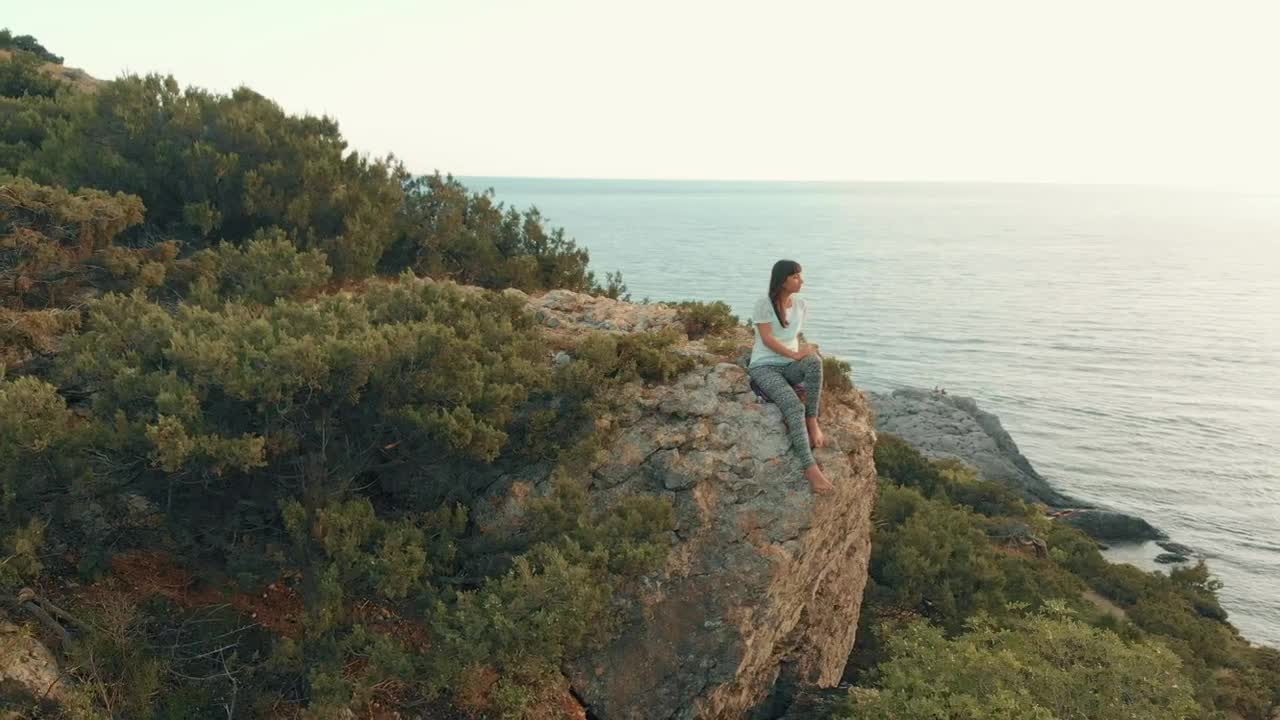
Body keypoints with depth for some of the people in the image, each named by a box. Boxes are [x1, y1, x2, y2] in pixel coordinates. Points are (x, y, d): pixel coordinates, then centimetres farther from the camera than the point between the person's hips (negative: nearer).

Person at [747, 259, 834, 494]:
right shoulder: (764, 305, -8)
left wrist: (805, 353, -1)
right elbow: (767, 338, -16)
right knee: (794, 406, -31)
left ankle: (813, 421, -22)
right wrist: (794, 354, -26)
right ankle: (810, 468, -38)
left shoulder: (799, 304, 10)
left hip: (790, 366, 5)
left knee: (814, 361, -33)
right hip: (764, 367, -5)